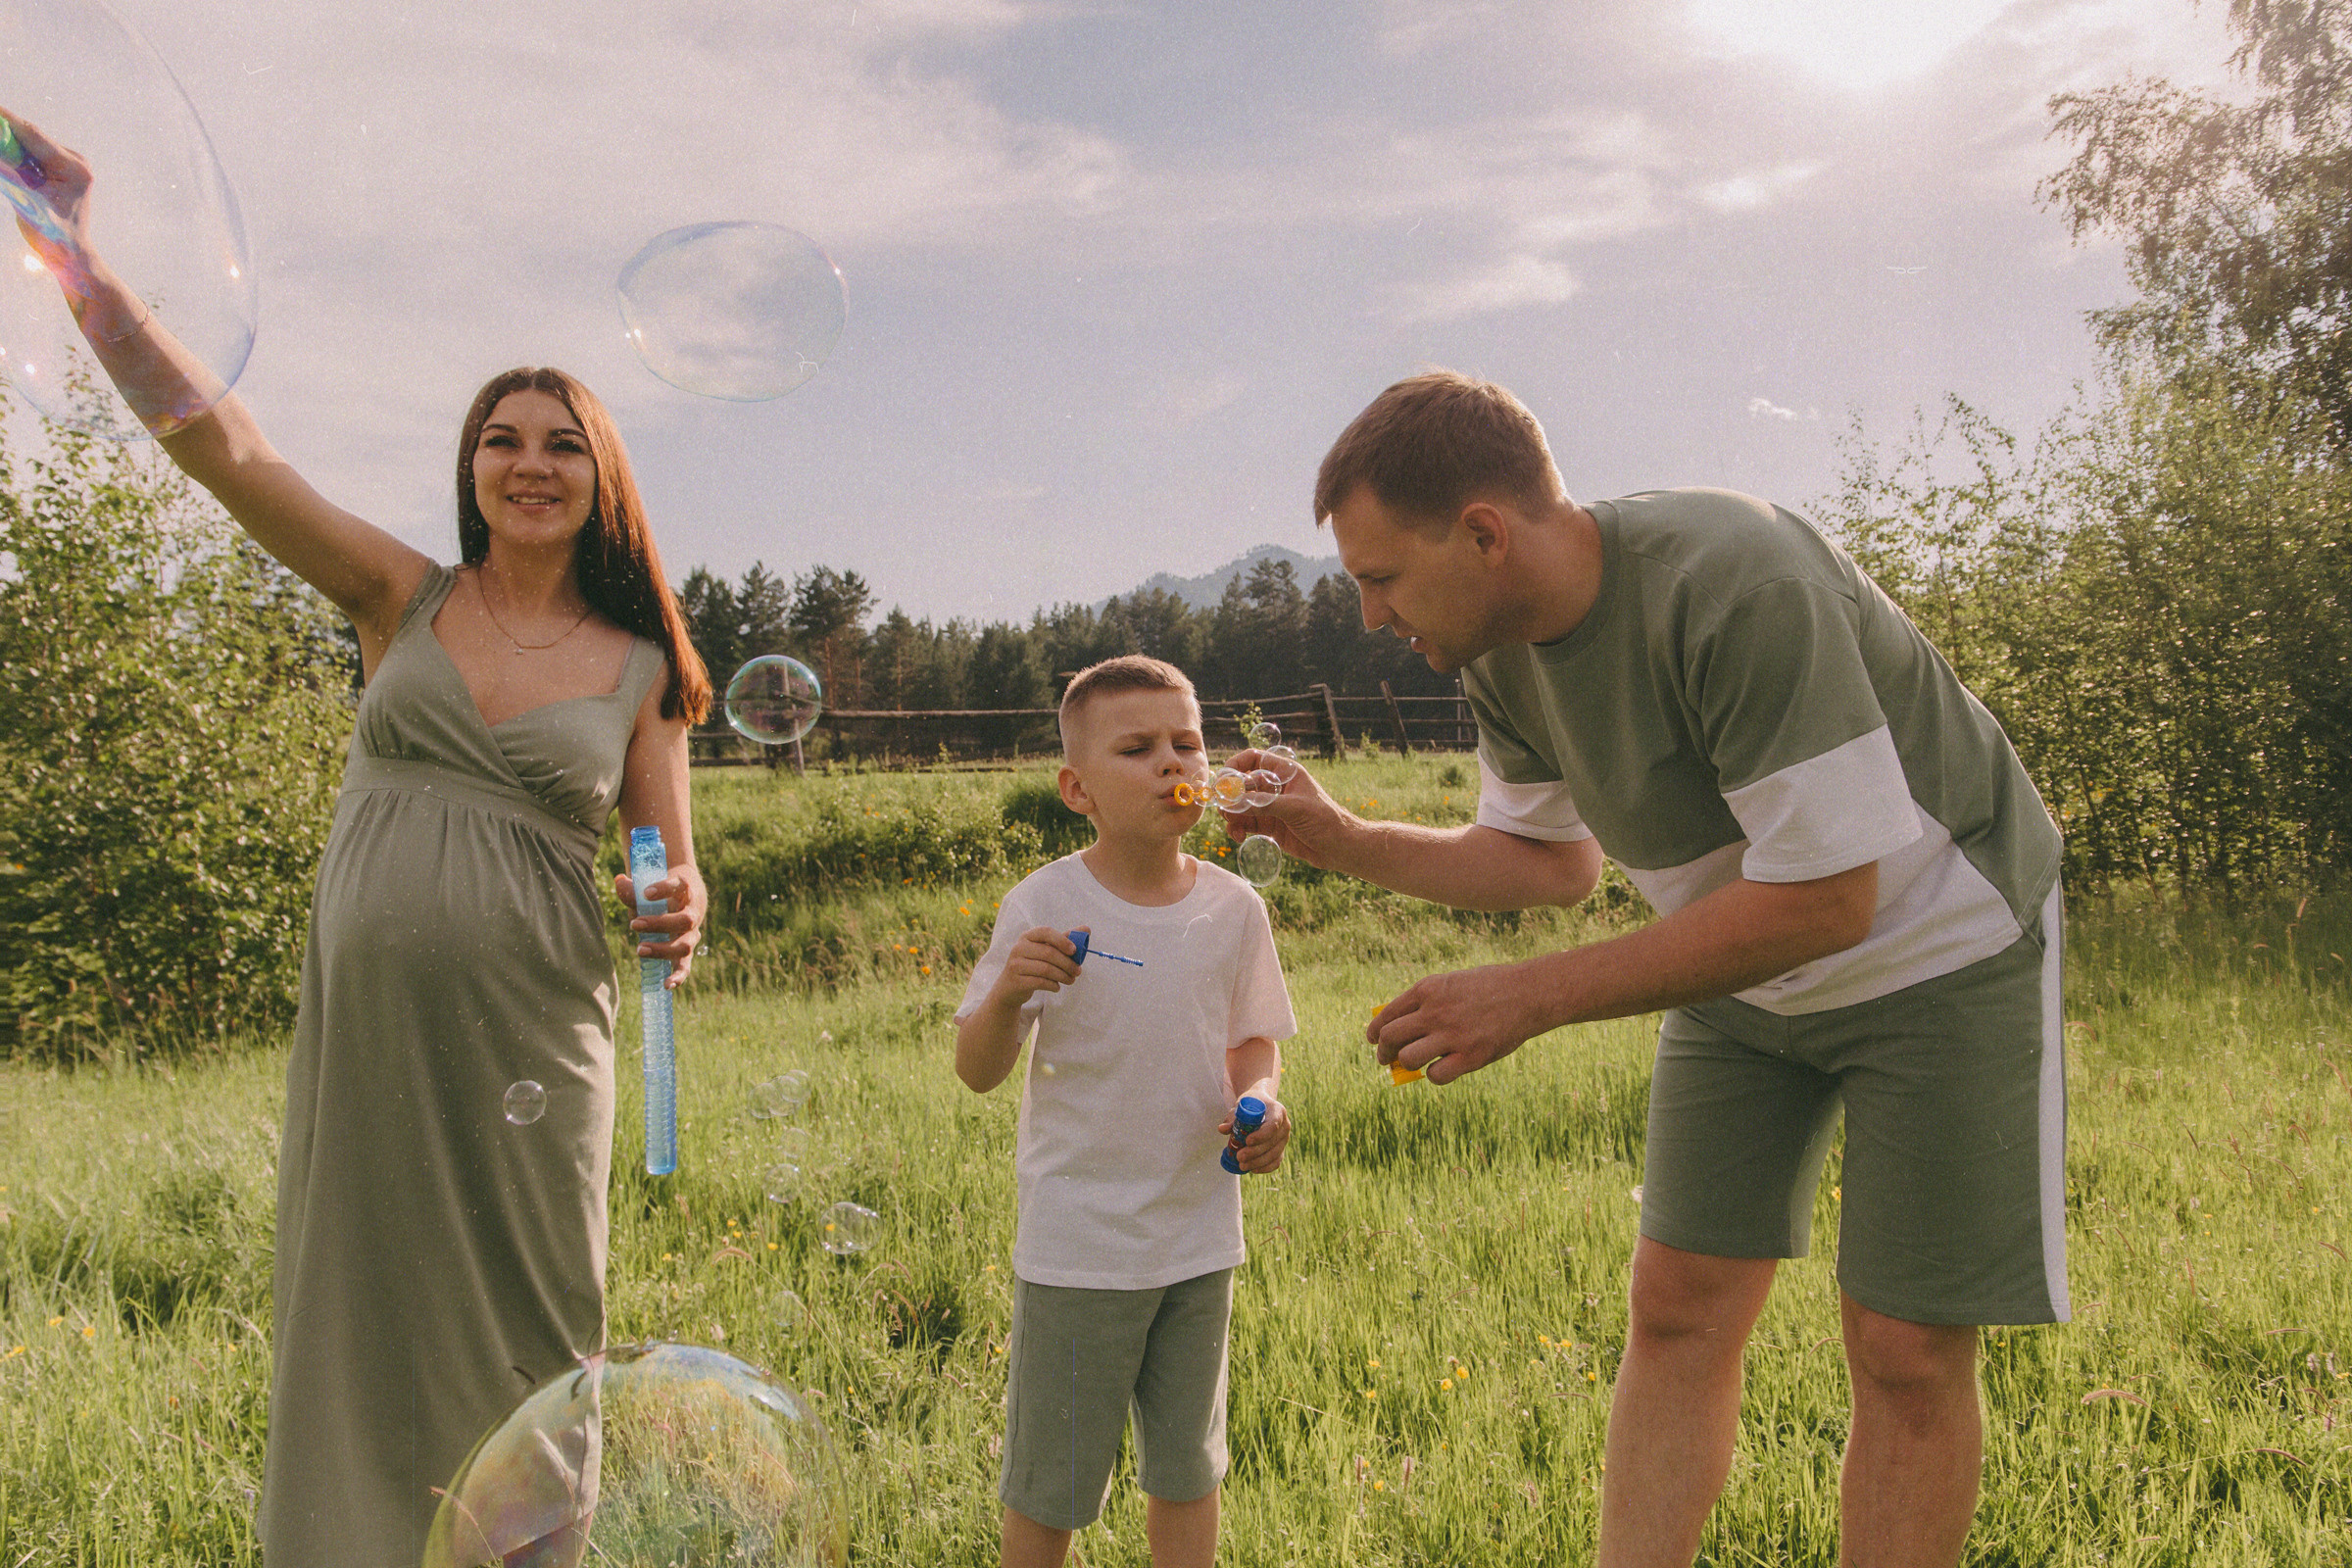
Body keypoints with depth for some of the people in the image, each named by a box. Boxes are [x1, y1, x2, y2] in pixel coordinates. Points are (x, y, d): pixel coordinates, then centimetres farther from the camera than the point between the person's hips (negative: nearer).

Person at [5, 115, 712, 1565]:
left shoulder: (641, 670, 4)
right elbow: (217, 437, -1)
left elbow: (671, 870, 9)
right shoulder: (403, 600, 5)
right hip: (363, 1034, 1)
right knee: (355, 1351, 9)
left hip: (527, 1051, -1)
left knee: (521, 1367, 6)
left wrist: (680, 917, -15)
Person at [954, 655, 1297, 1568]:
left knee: (1187, 1468, 17)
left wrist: (1258, 1104, -8)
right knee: (1048, 1486, 9)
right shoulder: (1045, 906, -12)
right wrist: (1008, 994, -29)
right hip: (1077, 1244, -3)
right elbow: (977, 1073, -9)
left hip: (1200, 1241, 4)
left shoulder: (1233, 908, -1)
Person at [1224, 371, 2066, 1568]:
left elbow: (1826, 897, -33)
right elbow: (1551, 857, 7)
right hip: (1745, 973, 7)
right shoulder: (1500, 654, -9)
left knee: (1907, 1354, -3)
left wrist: (1533, 999, -31)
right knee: (1676, 1310, 3)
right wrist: (1342, 841, -7)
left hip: (1940, 945, -6)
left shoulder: (1737, 588, -34)